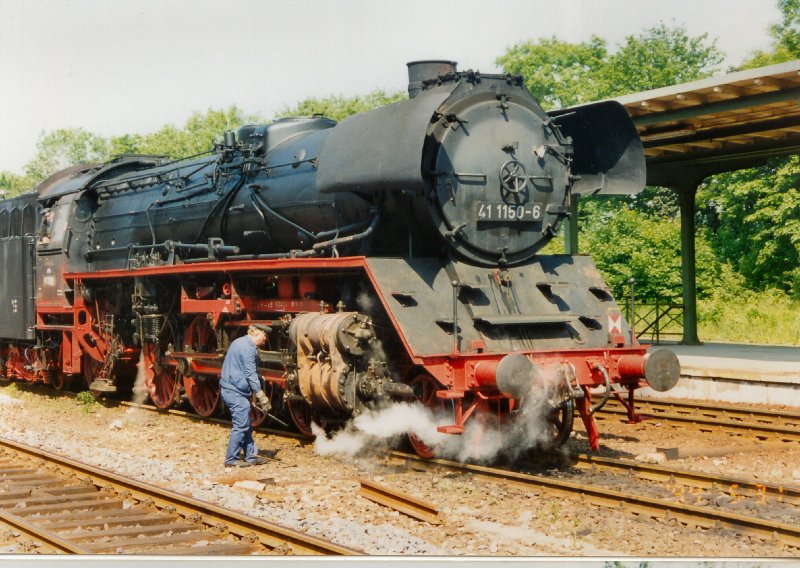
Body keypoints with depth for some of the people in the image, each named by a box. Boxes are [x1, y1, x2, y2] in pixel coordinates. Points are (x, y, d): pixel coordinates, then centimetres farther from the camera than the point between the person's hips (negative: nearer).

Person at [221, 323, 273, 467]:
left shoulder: (241, 343, 17)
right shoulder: (248, 348, -15)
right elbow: (251, 374, -19)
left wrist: (257, 394, 23)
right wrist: (261, 396, -16)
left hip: (230, 389, 11)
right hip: (235, 391, -11)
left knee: (246, 425, 14)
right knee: (241, 426, -6)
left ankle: (250, 456, 19)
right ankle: (231, 459, -2)